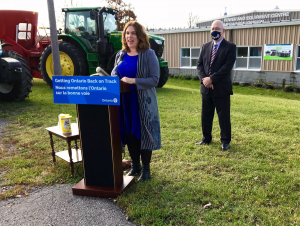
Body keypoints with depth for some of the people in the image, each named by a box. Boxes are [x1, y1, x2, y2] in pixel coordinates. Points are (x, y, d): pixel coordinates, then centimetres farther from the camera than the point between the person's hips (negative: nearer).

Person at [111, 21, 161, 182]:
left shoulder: (148, 54, -8)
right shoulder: (120, 55, 9)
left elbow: (154, 80, -13)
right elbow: (114, 73, 18)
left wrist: (133, 81, -23)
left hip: (143, 102, -5)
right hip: (124, 101, 5)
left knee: (143, 134, 4)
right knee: (129, 134, 12)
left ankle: (146, 169, 22)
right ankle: (135, 165, 31)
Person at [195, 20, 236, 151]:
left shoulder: (230, 47, -3)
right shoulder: (205, 47, 12)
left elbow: (227, 67, -14)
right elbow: (199, 65, 6)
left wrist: (211, 79, -18)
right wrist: (204, 79, -11)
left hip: (221, 88, -4)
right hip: (206, 87, 5)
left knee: (224, 116, 3)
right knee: (206, 115, 12)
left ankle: (225, 141, 19)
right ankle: (206, 138, 28)